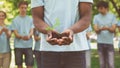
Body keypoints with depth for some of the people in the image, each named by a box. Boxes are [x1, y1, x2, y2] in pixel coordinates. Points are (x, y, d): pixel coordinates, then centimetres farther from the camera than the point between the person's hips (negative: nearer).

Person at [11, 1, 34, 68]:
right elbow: (15, 33, -2)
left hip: (28, 45, 0)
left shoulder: (30, 19, 8)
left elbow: (32, 31, 0)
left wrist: (29, 36, -24)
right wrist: (22, 37, -25)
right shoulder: (15, 20, 5)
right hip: (18, 45, 0)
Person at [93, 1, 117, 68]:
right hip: (100, 43, 2)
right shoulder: (96, 17, 6)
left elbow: (113, 29, -4)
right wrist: (100, 29, -26)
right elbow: (96, 30, -3)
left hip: (110, 42, -1)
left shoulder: (112, 16, 3)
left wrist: (107, 28, -26)